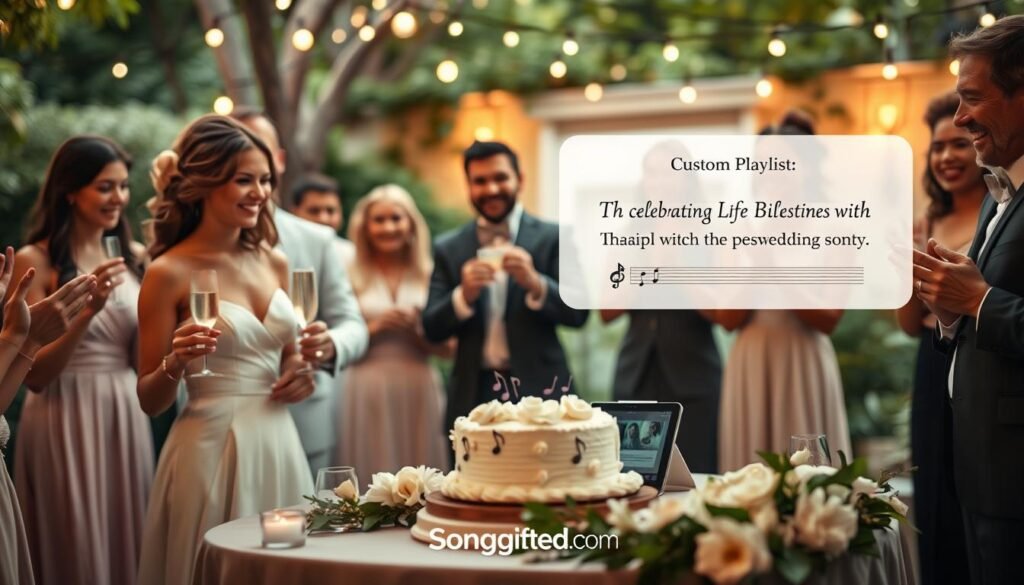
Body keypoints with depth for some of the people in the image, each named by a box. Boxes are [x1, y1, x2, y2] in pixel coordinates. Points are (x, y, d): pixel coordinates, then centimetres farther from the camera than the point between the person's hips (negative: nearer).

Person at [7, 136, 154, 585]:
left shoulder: (135, 257, 8)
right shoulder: (36, 261, -7)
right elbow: (34, 375, -10)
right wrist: (88, 309, -21)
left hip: (128, 419, 5)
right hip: (66, 424, -5)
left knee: (129, 549, 12)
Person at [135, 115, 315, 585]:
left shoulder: (275, 262, 7)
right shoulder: (170, 272, -9)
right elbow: (150, 400, -5)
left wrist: (300, 369, 0)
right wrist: (176, 363, -23)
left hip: (279, 445, 5)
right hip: (212, 451, -5)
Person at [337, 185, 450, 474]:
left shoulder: (430, 275, 8)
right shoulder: (351, 276, 3)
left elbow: (445, 347, 9)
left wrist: (419, 329, -8)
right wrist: (373, 328, -13)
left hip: (419, 393, 2)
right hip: (368, 393, -2)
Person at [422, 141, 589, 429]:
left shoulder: (553, 238, 2)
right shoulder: (448, 248, 8)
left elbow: (578, 312, -4)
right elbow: (431, 329, 3)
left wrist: (535, 284, -21)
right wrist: (464, 295, -16)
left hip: (539, 390, -1)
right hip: (474, 395, 2)